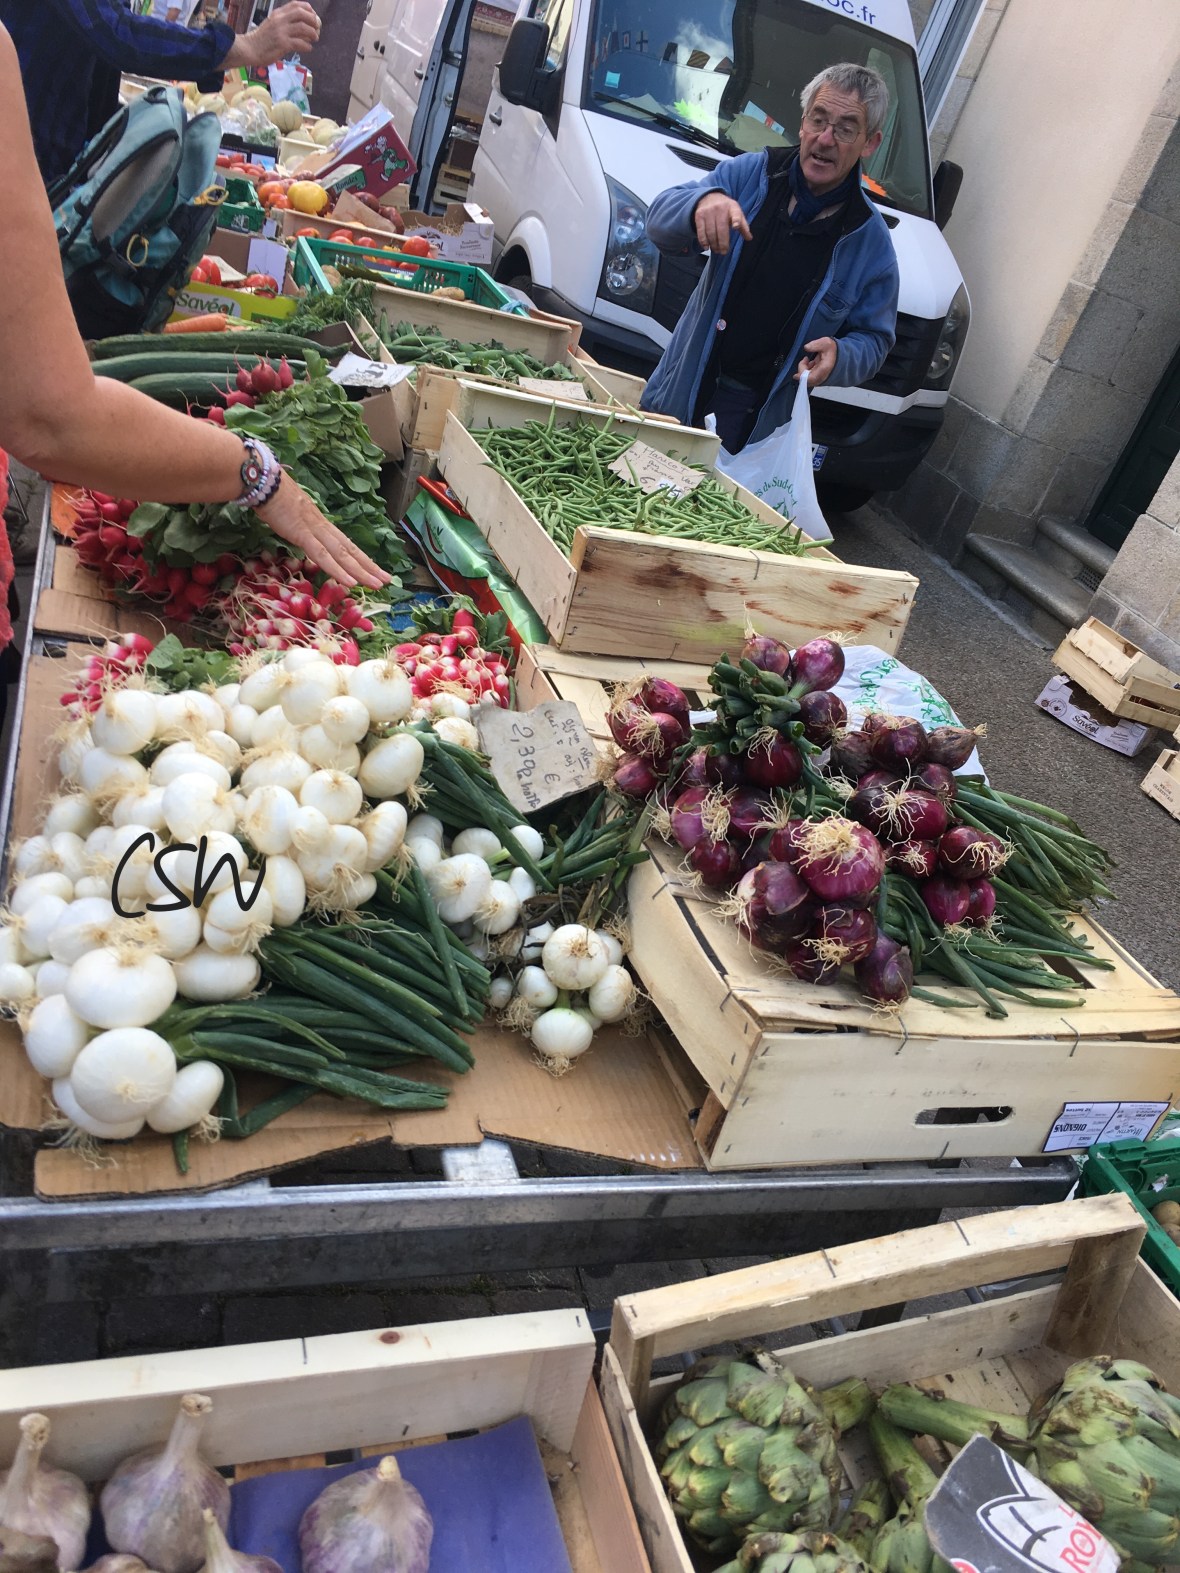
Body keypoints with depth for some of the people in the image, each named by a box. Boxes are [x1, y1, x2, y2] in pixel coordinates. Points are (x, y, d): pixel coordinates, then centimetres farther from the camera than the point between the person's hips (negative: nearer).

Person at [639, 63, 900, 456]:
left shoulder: (870, 239, -3)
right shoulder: (750, 173, -1)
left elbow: (873, 338, 2)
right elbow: (660, 216, -7)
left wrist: (839, 357, -22)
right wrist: (702, 202, -31)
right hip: (682, 394, 2)